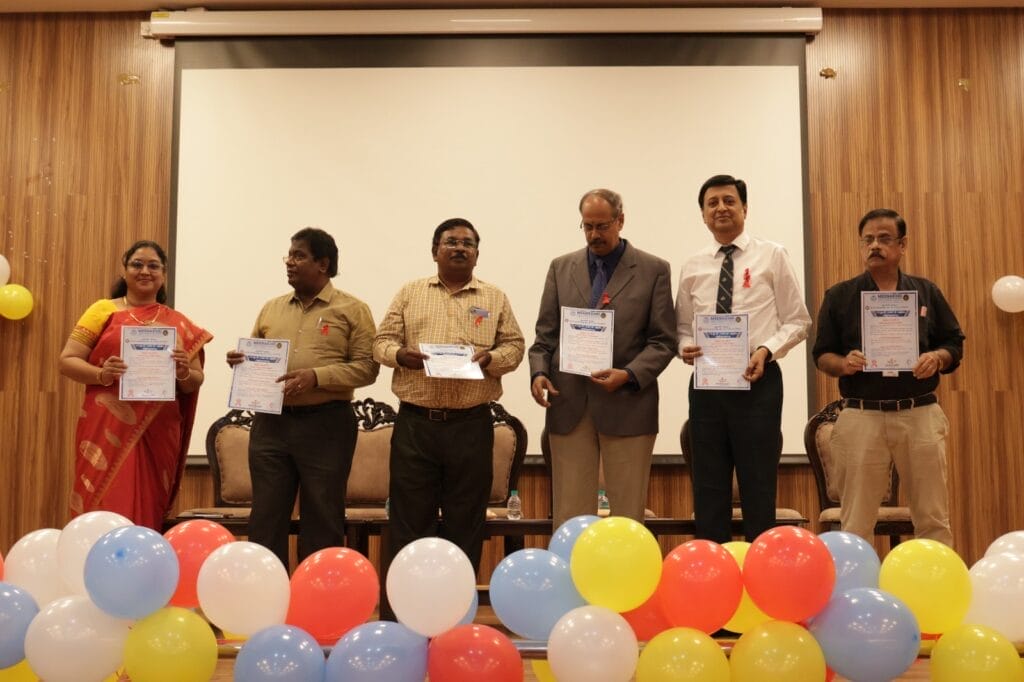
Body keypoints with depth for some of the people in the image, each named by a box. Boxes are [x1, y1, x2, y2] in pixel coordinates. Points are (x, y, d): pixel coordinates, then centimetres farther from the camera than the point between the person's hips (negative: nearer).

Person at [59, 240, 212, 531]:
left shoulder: (179, 325, 10)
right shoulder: (103, 310, 5)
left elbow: (196, 381, 11)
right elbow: (67, 360, 2)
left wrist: (184, 373, -11)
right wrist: (101, 374, -17)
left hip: (158, 435, 2)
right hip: (107, 431, -2)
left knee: (147, 513, 7)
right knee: (105, 509, -3)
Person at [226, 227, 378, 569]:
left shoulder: (352, 310, -1)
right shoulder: (271, 308, 14)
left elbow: (366, 367, -8)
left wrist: (316, 376, -20)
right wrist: (240, 361, -3)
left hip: (326, 425, -4)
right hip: (270, 422, 4)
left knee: (322, 518, 6)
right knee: (266, 516, 8)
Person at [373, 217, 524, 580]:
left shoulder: (495, 298, 9)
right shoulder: (409, 293, 10)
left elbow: (514, 346, 7)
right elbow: (381, 341, 7)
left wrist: (491, 358, -13)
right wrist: (400, 354, -15)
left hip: (471, 425, 0)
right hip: (414, 423, 0)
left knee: (465, 520, 7)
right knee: (409, 517, 4)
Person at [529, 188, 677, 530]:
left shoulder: (654, 270, 3)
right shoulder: (561, 268, 12)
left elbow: (663, 341, 0)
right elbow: (545, 334, 12)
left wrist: (629, 375, -15)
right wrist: (539, 372, -6)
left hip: (628, 406, -2)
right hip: (569, 404, 2)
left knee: (627, 514, 5)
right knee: (569, 514, 6)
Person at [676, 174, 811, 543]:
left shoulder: (772, 255, 2)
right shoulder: (692, 267, 10)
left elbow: (797, 321, 2)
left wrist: (766, 350, -15)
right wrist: (685, 346, -7)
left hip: (757, 381, -3)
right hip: (705, 382, 3)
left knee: (758, 488, 3)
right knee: (709, 488, 9)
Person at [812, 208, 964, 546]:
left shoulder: (926, 292, 10)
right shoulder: (839, 296, 5)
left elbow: (955, 343, 12)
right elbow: (822, 354, 6)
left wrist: (938, 358, -10)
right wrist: (843, 364, -15)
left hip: (921, 414, 2)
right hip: (861, 417, -1)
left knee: (933, 519, 8)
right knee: (856, 523, 4)